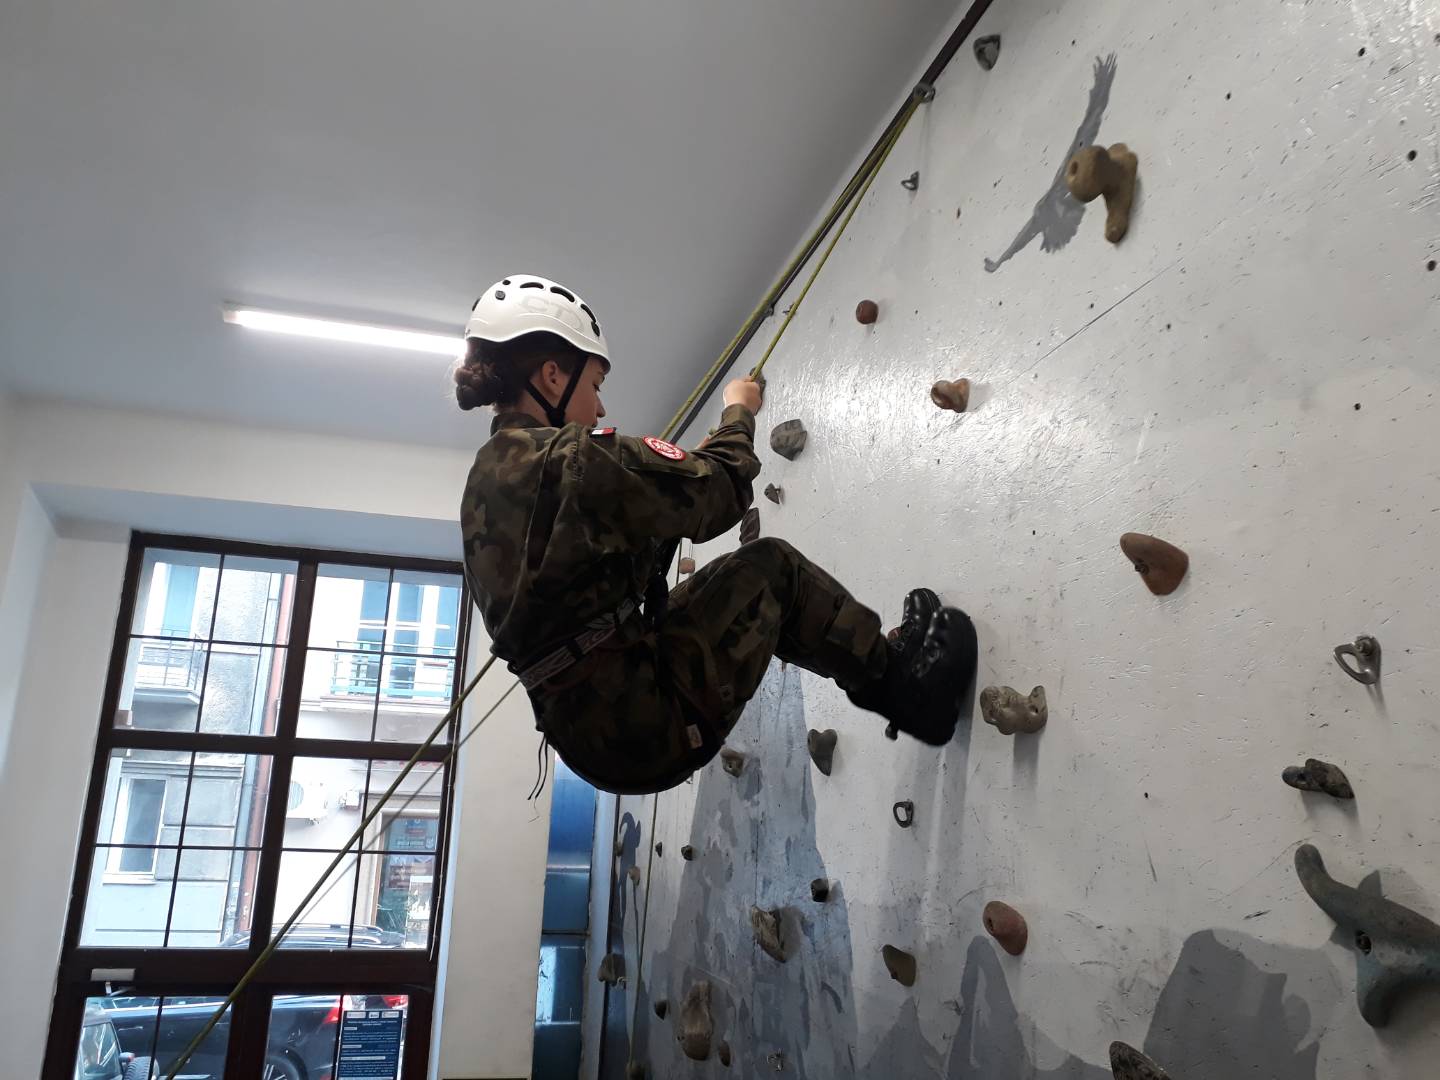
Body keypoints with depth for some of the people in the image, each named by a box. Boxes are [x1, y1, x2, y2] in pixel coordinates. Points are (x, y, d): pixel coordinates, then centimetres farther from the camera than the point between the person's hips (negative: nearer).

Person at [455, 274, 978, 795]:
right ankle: (900, 684, 14)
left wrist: (691, 463, 18)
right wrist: (738, 413, 8)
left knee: (746, 590, 21)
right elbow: (721, 492, -11)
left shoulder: (490, 478, 12)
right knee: (770, 567, 3)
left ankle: (878, 660, 28)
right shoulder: (570, 458, -18)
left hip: (589, 737, 9)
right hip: (645, 723, -9)